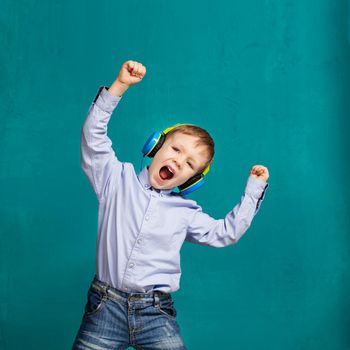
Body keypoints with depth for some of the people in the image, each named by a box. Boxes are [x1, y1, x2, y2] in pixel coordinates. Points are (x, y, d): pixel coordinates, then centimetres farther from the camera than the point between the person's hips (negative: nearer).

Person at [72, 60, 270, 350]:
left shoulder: (185, 211, 12)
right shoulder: (119, 179, 6)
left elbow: (225, 233, 15)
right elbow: (93, 136, -3)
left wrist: (254, 189, 11)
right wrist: (120, 86, -12)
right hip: (106, 305, -1)